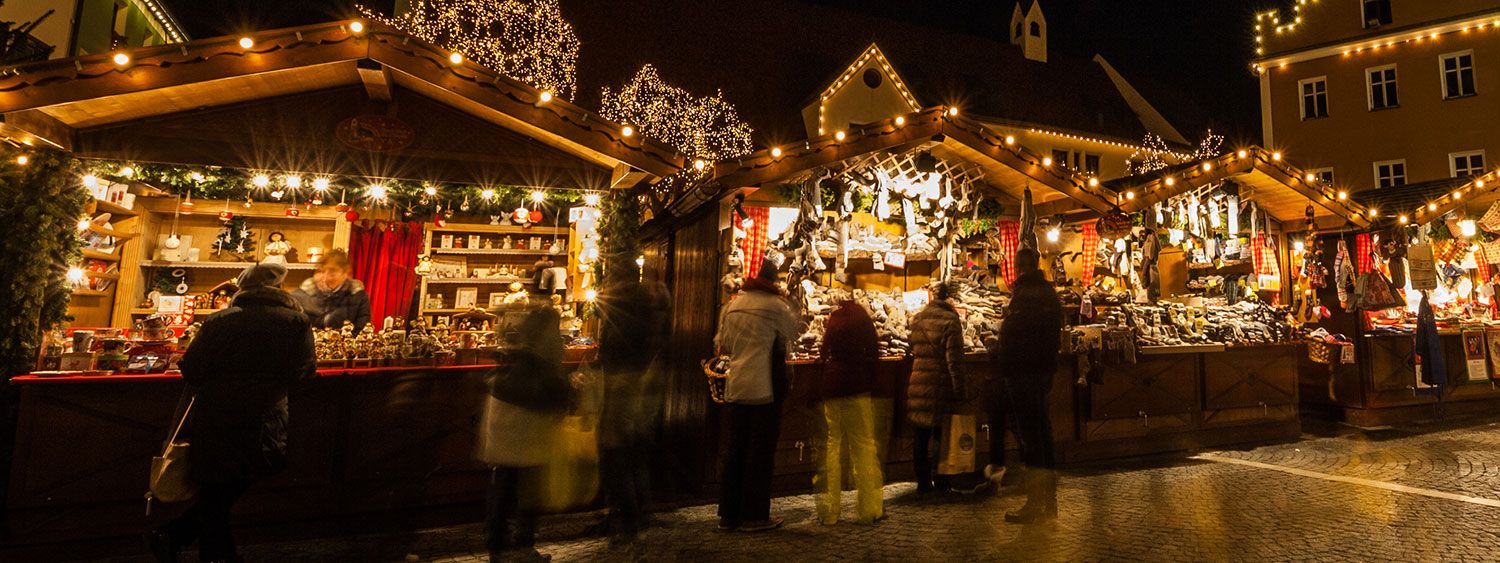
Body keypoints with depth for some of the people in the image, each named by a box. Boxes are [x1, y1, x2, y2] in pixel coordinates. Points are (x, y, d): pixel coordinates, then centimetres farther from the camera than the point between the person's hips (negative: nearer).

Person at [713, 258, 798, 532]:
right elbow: (794, 329, 7)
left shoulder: (732, 306, 8)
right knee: (762, 452, 4)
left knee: (736, 450, 13)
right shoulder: (774, 305, -9)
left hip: (736, 387, 6)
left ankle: (728, 514, 19)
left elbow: (722, 345, 15)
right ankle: (754, 515, 9)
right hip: (765, 388, -5)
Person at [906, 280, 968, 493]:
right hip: (941, 386, -5)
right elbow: (954, 360, -12)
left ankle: (923, 481, 17)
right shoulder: (950, 320, -9)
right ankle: (941, 482, 12)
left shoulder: (917, 319, 9)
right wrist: (961, 391, -9)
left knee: (921, 436, 10)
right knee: (942, 435, 6)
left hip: (918, 384, 5)